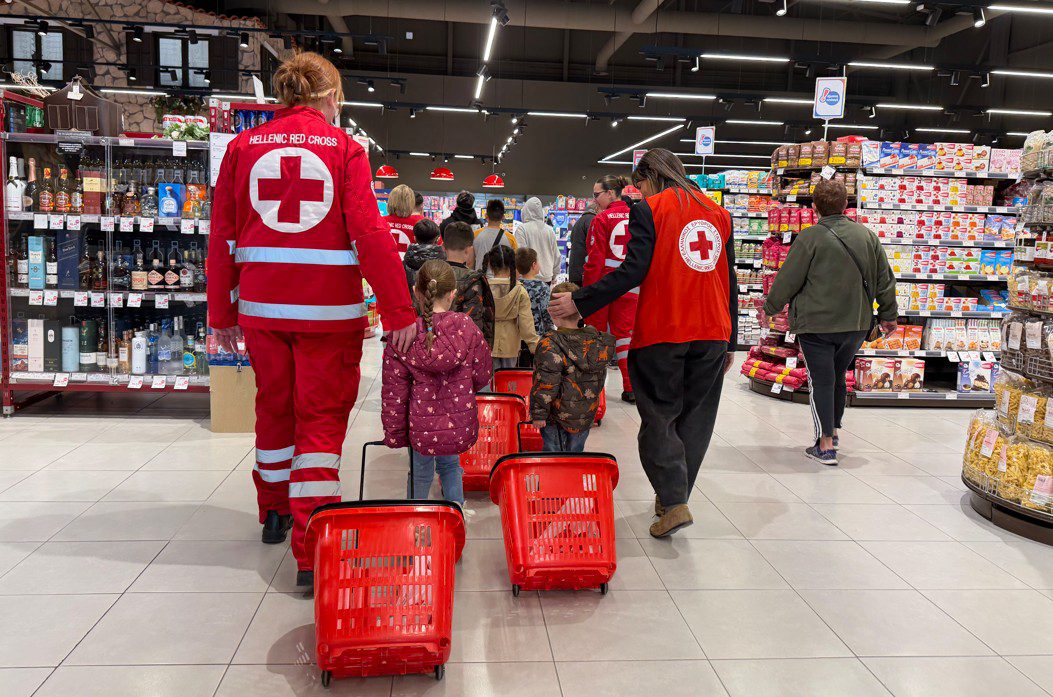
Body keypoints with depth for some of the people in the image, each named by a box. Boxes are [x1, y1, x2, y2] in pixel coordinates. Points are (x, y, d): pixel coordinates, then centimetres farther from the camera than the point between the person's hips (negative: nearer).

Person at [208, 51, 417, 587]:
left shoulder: (244, 146, 5)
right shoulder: (344, 147, -3)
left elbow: (222, 236, 5)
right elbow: (370, 234, -11)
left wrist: (221, 313, 12)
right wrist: (398, 312, -9)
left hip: (260, 303, 4)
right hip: (328, 306, -3)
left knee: (274, 406, 21)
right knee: (321, 418, 3)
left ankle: (274, 512, 40)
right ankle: (312, 551, -2)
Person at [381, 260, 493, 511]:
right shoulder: (466, 327, -9)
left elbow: (393, 393, -7)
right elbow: (482, 377, 1)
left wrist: (394, 434, 5)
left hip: (421, 428, -1)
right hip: (462, 427, 2)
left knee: (420, 475, 22)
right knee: (450, 465, 28)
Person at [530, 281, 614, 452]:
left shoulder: (550, 345, -22)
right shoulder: (597, 341, -1)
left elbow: (546, 384, -22)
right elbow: (600, 380, 10)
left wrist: (538, 414, -13)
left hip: (557, 419, -6)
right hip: (587, 417, 6)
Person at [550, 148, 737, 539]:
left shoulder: (649, 210, -3)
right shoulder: (718, 213, 15)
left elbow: (633, 271, -13)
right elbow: (729, 281, 15)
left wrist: (579, 302, -9)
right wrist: (729, 342, 19)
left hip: (662, 332, -5)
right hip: (713, 332, 5)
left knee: (659, 417, 4)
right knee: (695, 417, 13)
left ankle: (673, 502, -5)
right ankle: (674, 497, 21)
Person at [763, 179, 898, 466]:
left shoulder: (810, 237, -13)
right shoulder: (866, 235, 4)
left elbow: (788, 279, -8)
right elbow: (885, 279, 10)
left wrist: (770, 308, 7)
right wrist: (888, 315, 23)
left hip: (817, 325, -5)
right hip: (856, 324, 5)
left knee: (821, 381, 1)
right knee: (838, 376, 20)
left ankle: (825, 445, 2)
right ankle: (834, 429, 33)